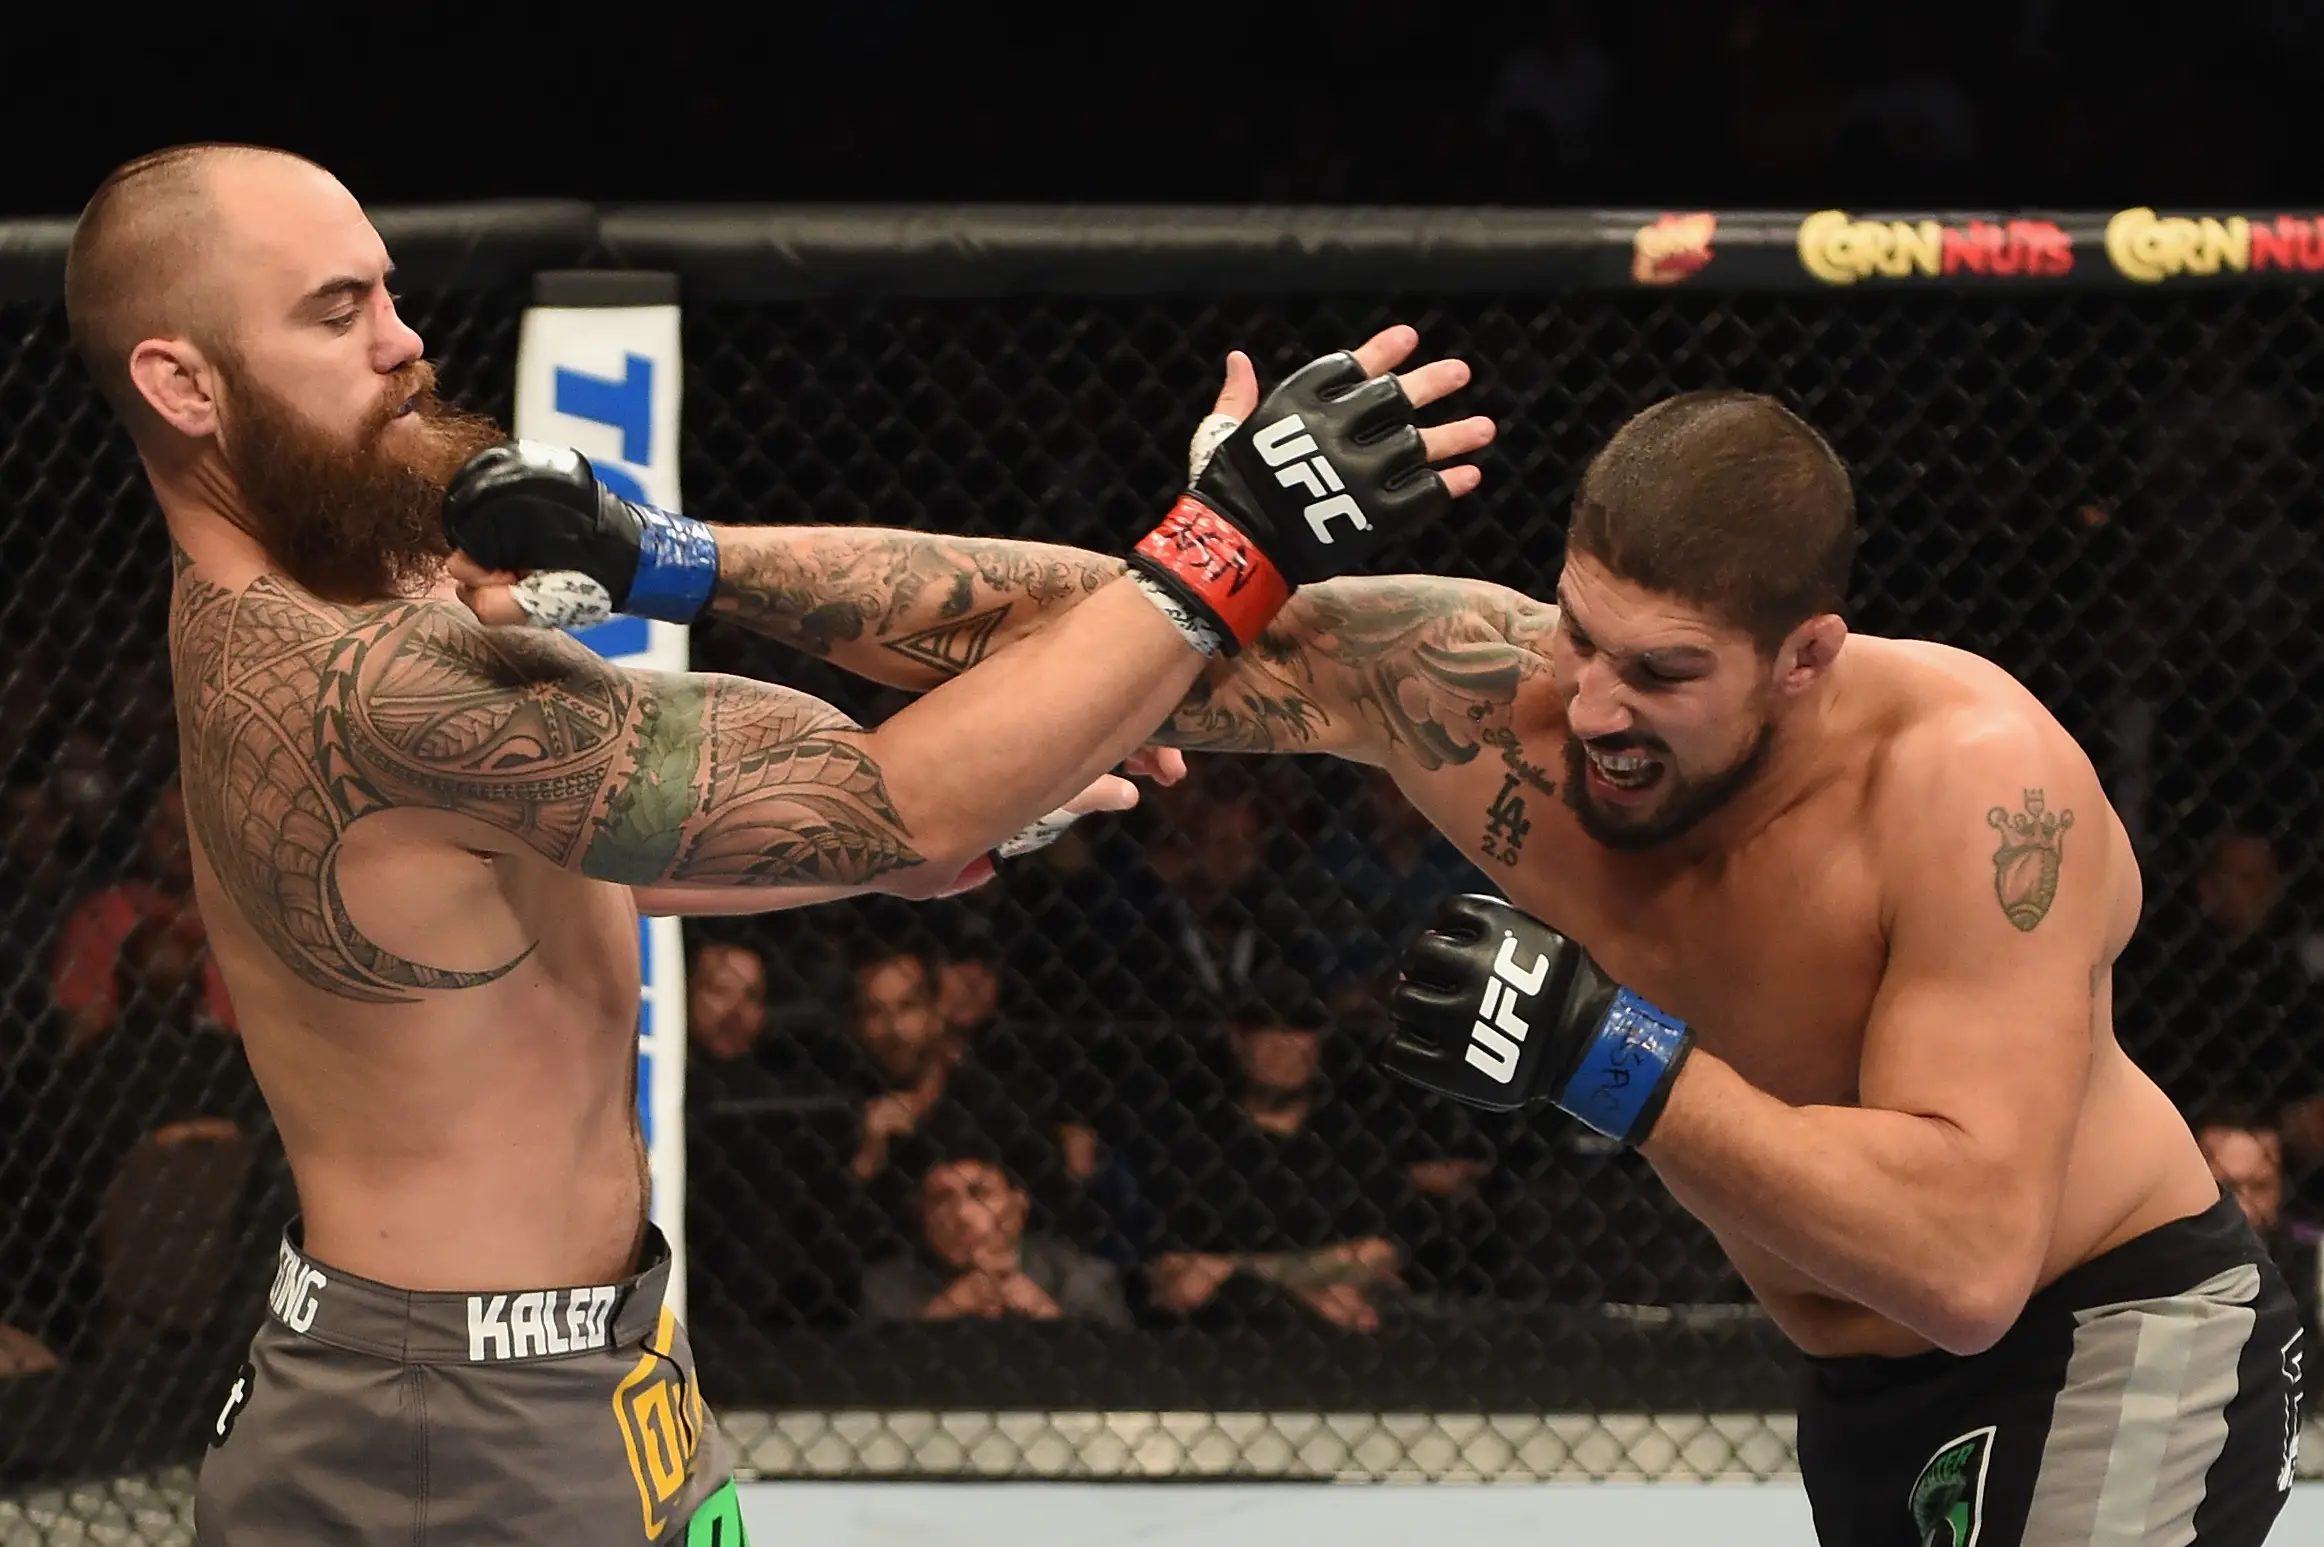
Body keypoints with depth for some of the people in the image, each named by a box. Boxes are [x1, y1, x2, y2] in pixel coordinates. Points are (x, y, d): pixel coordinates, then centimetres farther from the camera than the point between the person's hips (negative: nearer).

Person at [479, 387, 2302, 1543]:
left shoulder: (1972, 780, -32)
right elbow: (1077, 622, -17)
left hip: (2115, 1343, -6)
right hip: (1864, 1394, 6)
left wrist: (1608, 1059, -38)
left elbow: (1962, 1255, -37)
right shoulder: (1480, 682, -18)